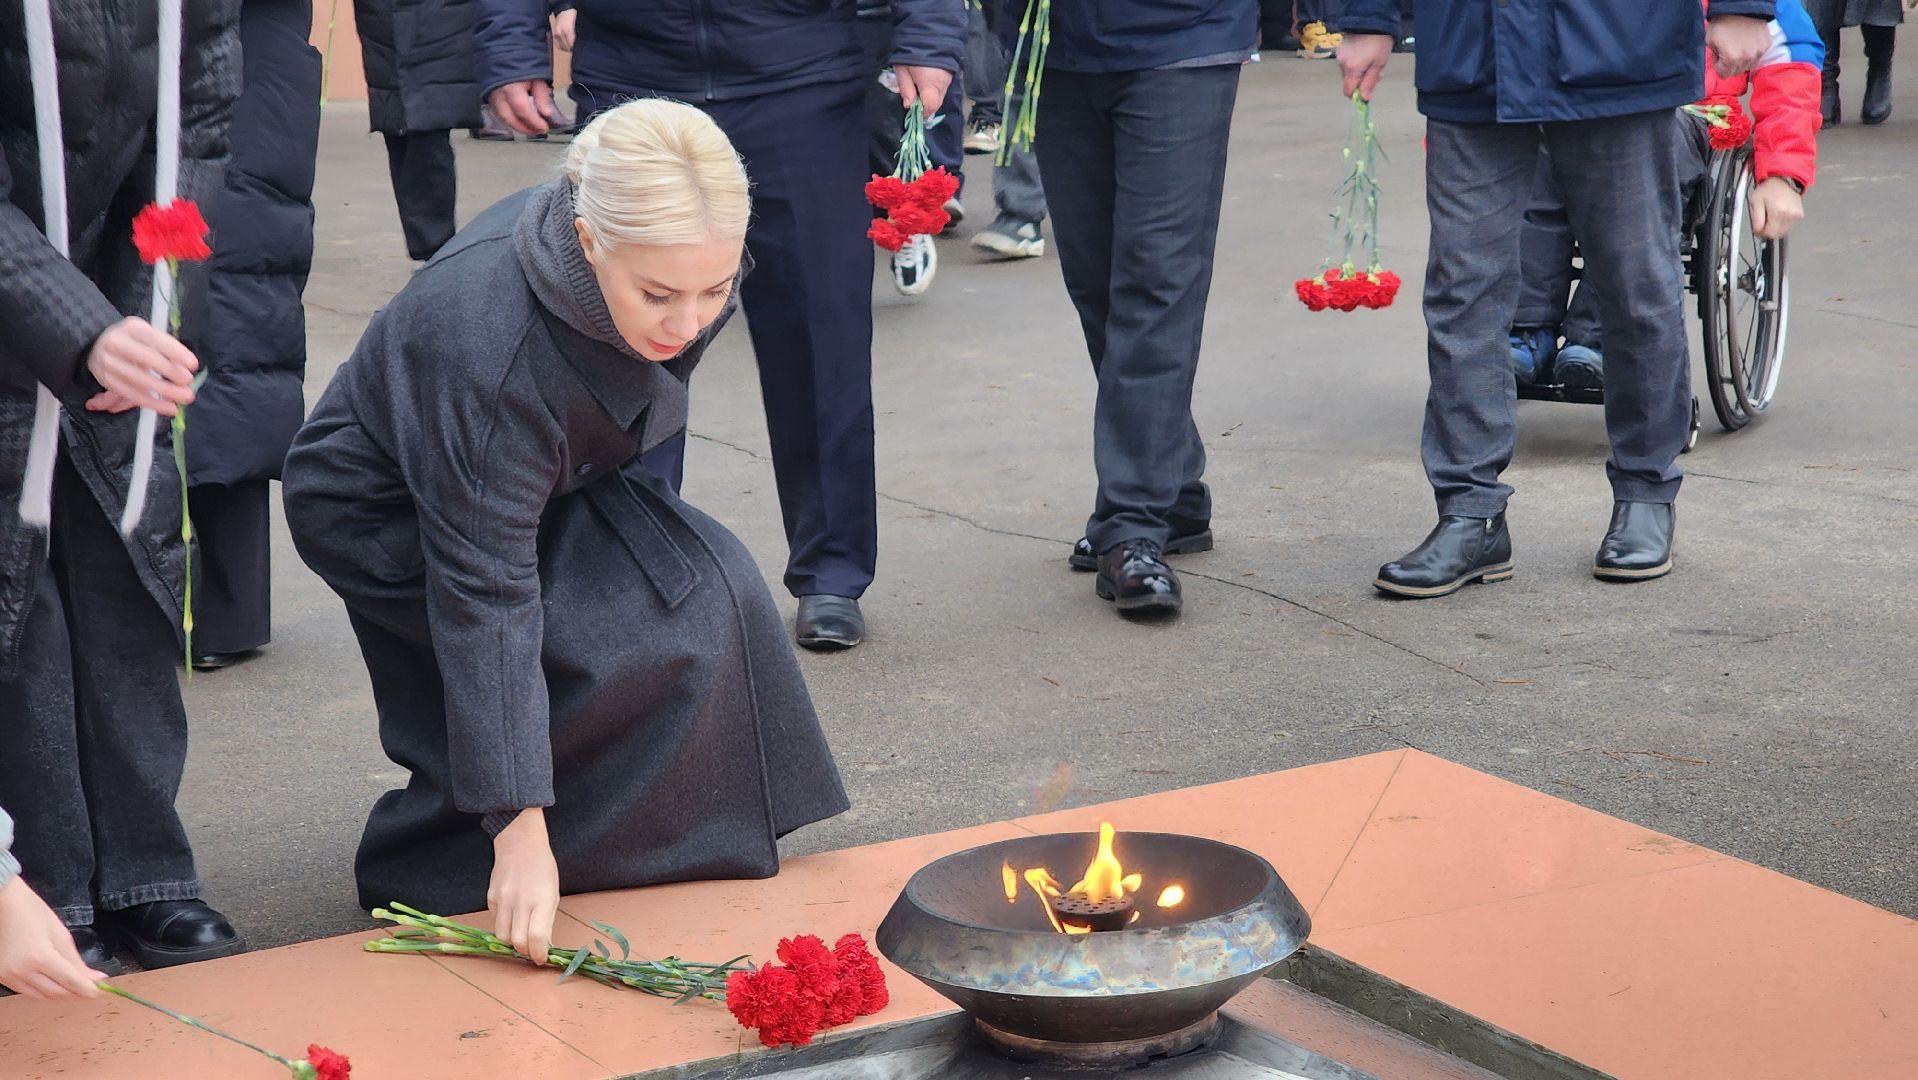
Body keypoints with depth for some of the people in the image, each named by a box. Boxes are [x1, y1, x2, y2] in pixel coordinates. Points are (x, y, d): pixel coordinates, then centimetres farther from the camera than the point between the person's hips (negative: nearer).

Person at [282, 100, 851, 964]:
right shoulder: (495, 349, -42)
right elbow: (486, 597, -38)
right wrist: (519, 826, -38)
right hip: (383, 515, -7)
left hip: (548, 480, 7)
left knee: (713, 594, -11)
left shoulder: (687, 261, -24)